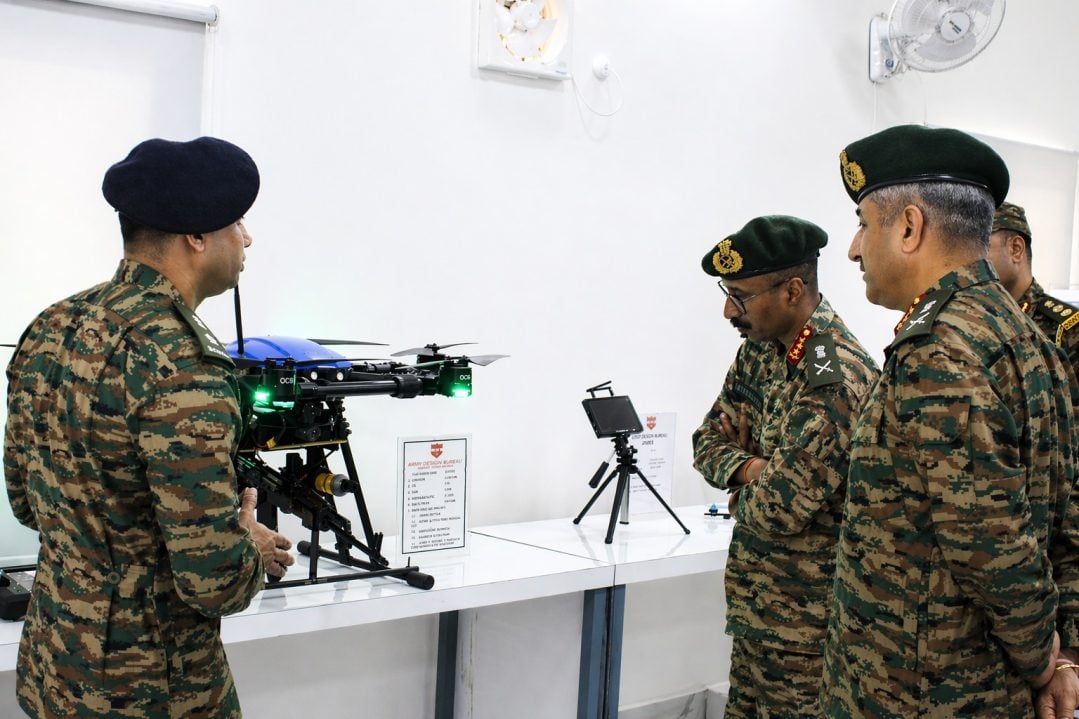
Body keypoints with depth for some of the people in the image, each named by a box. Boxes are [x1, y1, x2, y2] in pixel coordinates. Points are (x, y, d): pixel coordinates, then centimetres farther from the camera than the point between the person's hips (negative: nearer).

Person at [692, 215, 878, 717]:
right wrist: (748, 467, -12)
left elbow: (778, 511, -27)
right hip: (753, 600, 8)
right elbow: (709, 441, 9)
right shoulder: (761, 347, 3)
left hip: (804, 618, -8)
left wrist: (742, 495, -6)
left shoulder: (837, 381, -25)